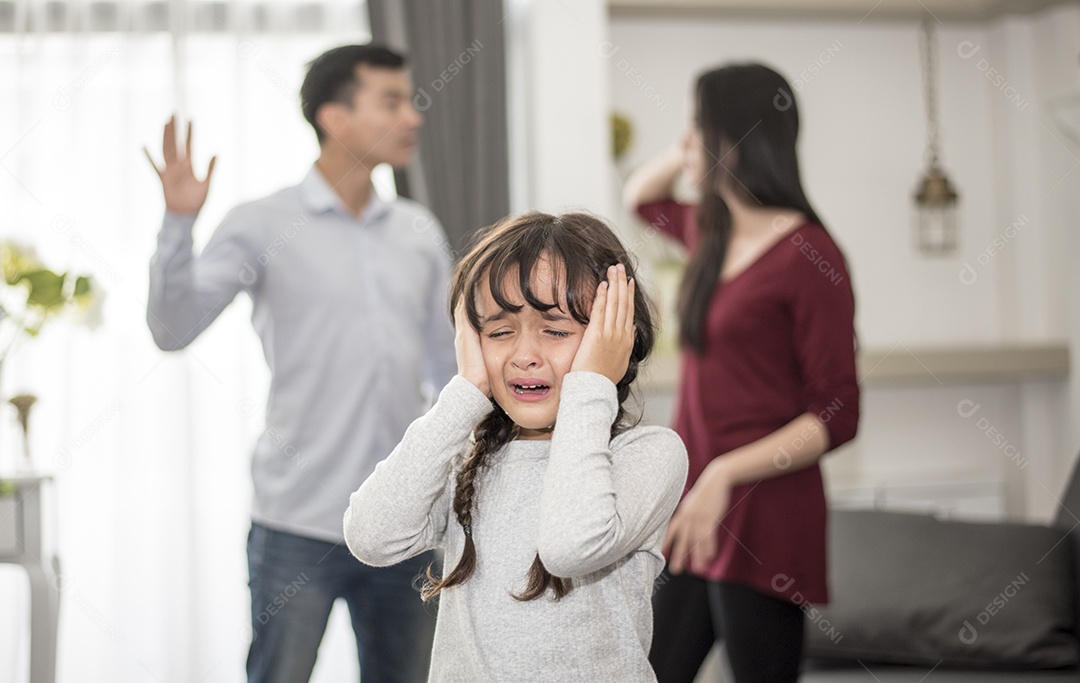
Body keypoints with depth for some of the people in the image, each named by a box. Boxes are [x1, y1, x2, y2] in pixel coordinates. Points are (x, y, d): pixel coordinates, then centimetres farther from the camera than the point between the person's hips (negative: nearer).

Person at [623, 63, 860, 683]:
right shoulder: (713, 233, 11)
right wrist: (686, 155, 14)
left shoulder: (808, 255, -13)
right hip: (695, 512, 8)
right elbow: (640, 195, 34)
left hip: (763, 513, -8)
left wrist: (725, 473, -22)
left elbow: (838, 416, -14)